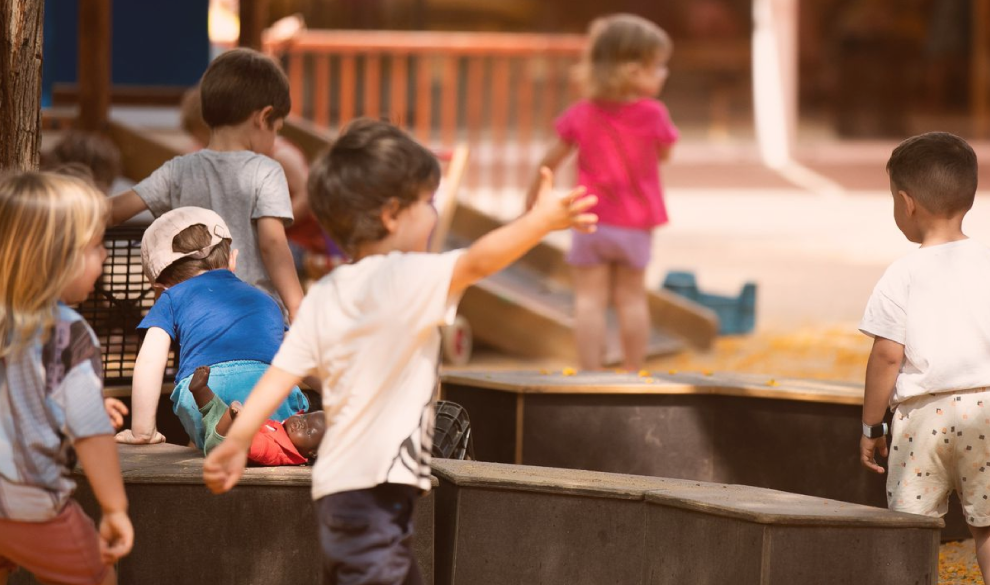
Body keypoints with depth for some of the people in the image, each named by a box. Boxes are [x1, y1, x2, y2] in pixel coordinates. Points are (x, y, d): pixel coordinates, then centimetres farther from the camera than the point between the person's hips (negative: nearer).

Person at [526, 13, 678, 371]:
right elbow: (664, 154, 4)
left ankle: (591, 375, -3)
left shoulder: (581, 116, -8)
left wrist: (533, 194, 19)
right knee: (632, 298, 14)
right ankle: (633, 374, 19)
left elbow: (551, 160, 2)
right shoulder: (653, 115, -14)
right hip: (635, 225, 0)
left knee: (590, 298, 1)